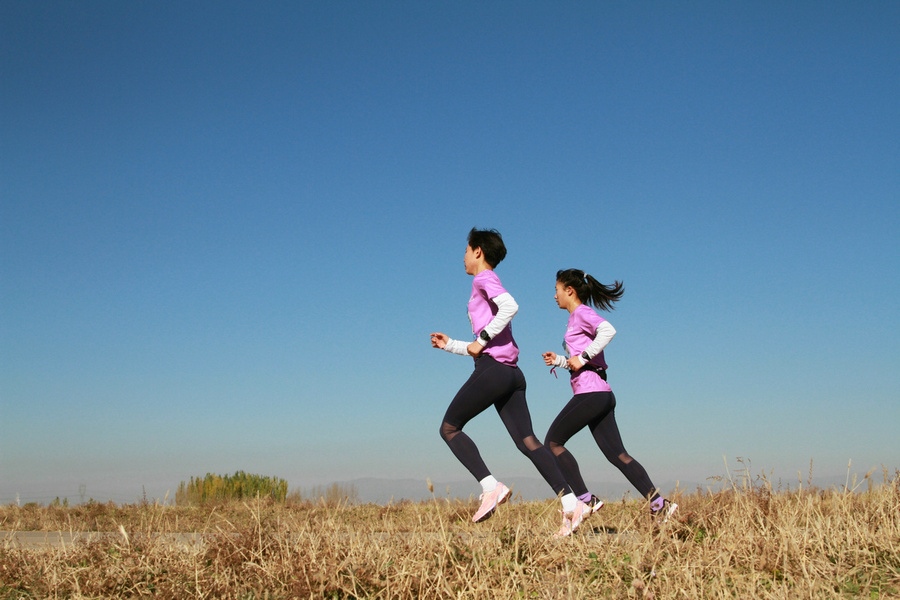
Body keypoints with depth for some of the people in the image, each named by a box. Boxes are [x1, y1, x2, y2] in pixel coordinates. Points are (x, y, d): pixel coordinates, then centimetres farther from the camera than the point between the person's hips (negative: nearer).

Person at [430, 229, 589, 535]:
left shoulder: (484, 279, 0)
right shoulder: (490, 286, 27)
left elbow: (510, 306, -22)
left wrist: (482, 339, -15)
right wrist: (450, 345, 30)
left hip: (492, 369, -9)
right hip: (512, 372, 9)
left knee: (449, 428, 2)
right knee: (527, 441, 0)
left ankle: (491, 487, -10)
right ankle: (571, 502, -10)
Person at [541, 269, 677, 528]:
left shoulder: (582, 312, -5)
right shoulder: (577, 317, 23)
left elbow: (608, 330, -25)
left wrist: (582, 356, -20)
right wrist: (558, 360, 12)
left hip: (591, 392, -10)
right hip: (601, 394, 10)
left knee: (553, 441, -4)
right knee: (616, 453, 6)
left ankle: (585, 499, -6)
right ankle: (659, 504, 1)